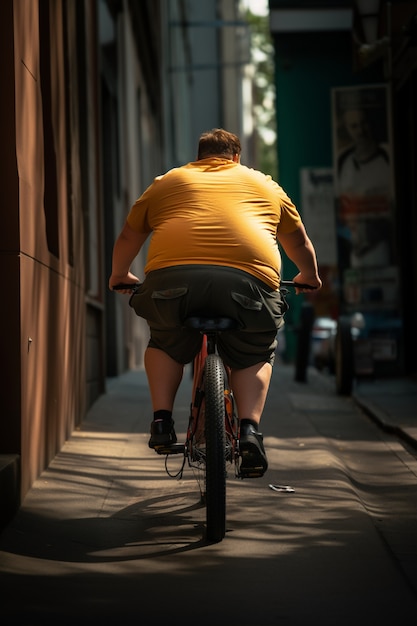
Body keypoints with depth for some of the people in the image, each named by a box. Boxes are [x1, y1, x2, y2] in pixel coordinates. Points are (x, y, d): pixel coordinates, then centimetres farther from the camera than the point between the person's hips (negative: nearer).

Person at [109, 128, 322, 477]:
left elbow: (129, 237, 35)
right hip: (248, 277, 0)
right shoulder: (263, 184, 30)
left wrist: (120, 275, 53)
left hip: (172, 277, 0)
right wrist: (309, 277, 59)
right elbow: (299, 241, 41)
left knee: (165, 344, 27)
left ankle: (162, 421, 17)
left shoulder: (166, 182, 29)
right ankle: (250, 429, 4)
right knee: (255, 354, 21)